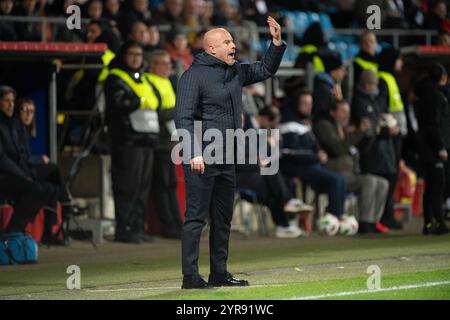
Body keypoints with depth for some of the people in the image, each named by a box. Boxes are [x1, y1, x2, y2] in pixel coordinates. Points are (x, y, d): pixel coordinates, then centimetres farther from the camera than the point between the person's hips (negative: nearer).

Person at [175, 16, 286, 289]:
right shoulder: (194, 76, -9)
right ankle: (190, 277, -7)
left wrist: (277, 42, 12)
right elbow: (183, 118, -15)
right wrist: (194, 153, -24)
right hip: (202, 159, -8)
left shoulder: (236, 72, 14)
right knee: (196, 217, -7)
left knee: (223, 219, 12)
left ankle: (219, 274, 18)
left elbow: (265, 70, 28)